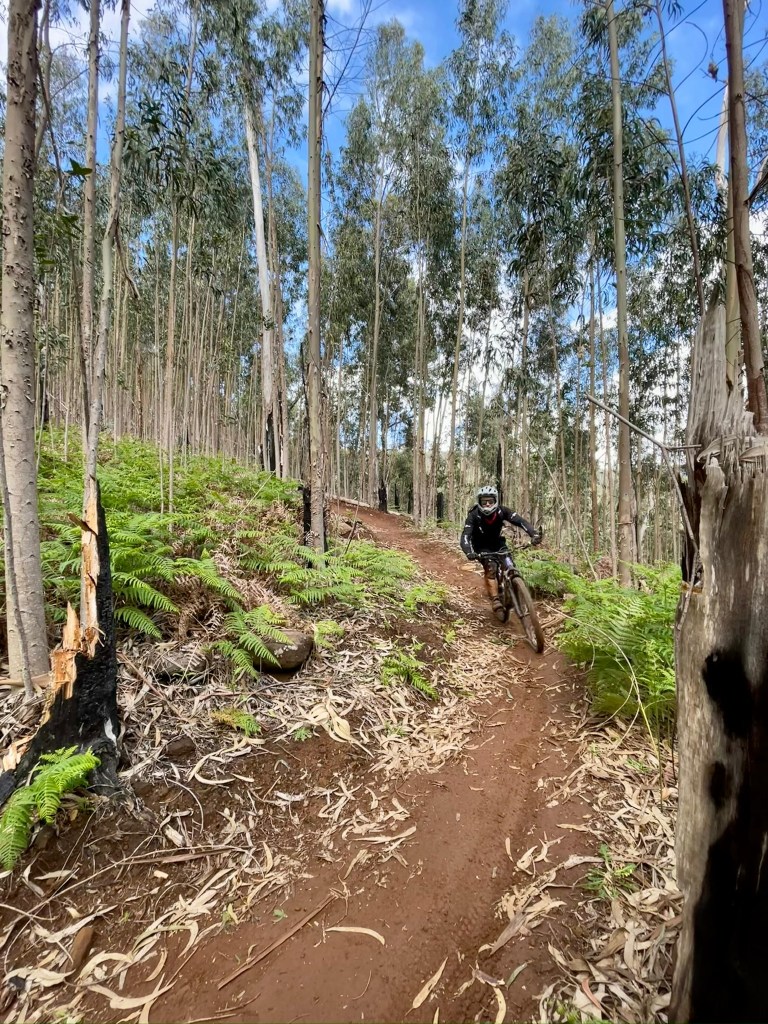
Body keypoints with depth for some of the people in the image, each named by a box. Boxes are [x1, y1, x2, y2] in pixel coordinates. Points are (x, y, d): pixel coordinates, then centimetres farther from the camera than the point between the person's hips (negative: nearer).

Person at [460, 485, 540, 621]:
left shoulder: (501, 511, -22)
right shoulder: (474, 515, -29)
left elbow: (520, 520, -30)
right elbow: (465, 536, -37)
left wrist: (534, 533, -48)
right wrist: (469, 552, -57)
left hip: (497, 542, 3)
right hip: (481, 546, -3)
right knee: (490, 568, -25)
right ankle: (496, 602, -23)